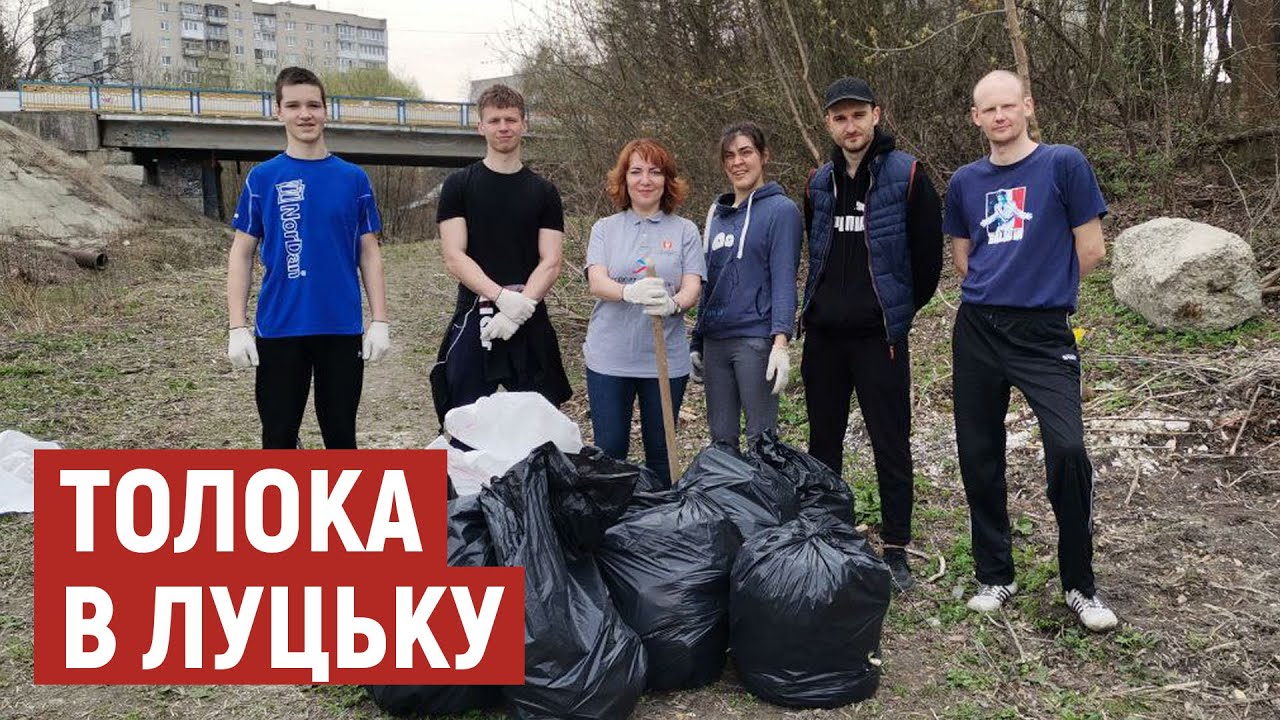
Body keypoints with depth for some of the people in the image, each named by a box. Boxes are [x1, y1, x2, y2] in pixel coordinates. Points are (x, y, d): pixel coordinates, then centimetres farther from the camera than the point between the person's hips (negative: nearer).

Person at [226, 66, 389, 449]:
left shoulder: (353, 179, 4)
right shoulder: (262, 178, 2)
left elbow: (369, 254, 6)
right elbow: (241, 255, 3)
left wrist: (380, 321, -2)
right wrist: (238, 327, -5)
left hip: (342, 328, 1)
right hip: (279, 329, 0)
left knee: (341, 435, 11)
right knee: (279, 438, 9)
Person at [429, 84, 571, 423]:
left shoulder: (544, 192, 8)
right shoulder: (459, 186, 4)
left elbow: (550, 263, 1)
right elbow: (454, 258, -5)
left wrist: (520, 308, -15)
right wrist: (503, 297, -18)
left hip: (530, 325, 2)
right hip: (473, 323, -1)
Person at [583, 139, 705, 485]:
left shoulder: (685, 231, 5)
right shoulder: (605, 228, 6)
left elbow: (692, 288, -5)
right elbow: (596, 282, -8)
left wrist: (673, 303, -29)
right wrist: (630, 292, -31)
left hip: (666, 359, 0)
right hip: (609, 356, 0)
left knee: (661, 451, 10)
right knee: (609, 449, 6)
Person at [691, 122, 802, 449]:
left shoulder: (781, 210, -5)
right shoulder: (717, 212, 15)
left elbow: (784, 279, -12)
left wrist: (780, 342, -21)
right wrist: (697, 343, 16)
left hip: (756, 339, -6)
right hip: (715, 340, 6)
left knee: (760, 438, 0)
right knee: (721, 437, 11)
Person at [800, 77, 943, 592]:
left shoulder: (906, 175, -6)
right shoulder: (820, 182, 11)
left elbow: (928, 251, -3)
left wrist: (903, 308, 4)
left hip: (879, 334, -5)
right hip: (823, 334, 5)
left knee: (891, 446, 2)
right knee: (823, 441, 13)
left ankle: (895, 552, 13)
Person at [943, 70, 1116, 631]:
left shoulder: (1064, 164, -2)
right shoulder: (965, 182, 11)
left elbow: (1090, 251, -1)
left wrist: (1046, 290, 8)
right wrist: (1007, 287, 11)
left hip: (1043, 331, -4)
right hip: (977, 330, 4)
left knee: (1068, 449, -16)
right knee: (979, 458, 6)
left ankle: (1079, 583, 3)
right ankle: (994, 576, 22)